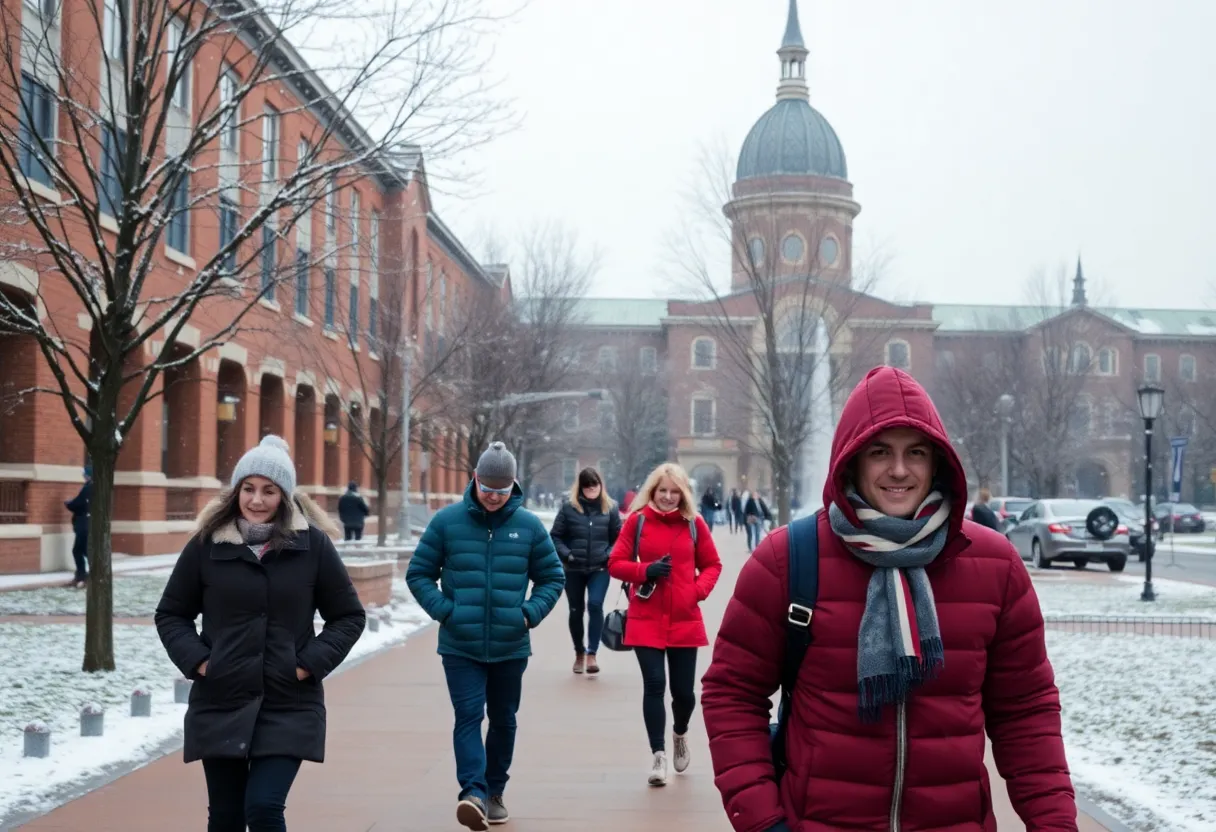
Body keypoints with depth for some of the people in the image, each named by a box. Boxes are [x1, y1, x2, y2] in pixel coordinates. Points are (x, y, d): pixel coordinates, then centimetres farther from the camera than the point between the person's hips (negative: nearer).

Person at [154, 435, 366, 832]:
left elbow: (349, 616, 4)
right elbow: (170, 614, 10)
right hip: (220, 706, 2)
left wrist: (311, 663, -8)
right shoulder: (207, 544, 0)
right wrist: (195, 660, -6)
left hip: (290, 709, -2)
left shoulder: (312, 544, -3)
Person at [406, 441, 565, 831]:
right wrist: (444, 610, -11)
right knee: (468, 716, -13)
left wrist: (530, 613, -6)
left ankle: (495, 791, 28)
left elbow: (552, 578, 9)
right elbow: (418, 574, 2)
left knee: (503, 719, 13)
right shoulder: (447, 521, -4)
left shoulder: (529, 525, 0)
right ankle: (473, 791, -22)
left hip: (511, 647, 2)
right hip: (460, 647, -2)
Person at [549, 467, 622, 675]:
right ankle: (579, 652, 30)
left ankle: (591, 654, -15)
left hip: (599, 568, -1)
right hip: (574, 569, 1)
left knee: (595, 605, -19)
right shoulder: (568, 508, -3)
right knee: (576, 611, 11)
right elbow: (555, 536, 0)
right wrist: (566, 554, -14)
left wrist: (610, 555, -10)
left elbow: (619, 537, 6)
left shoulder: (610, 508, 1)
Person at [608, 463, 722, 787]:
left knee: (683, 690, 7)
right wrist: (645, 570, -16)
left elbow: (712, 565, 10)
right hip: (646, 620, -1)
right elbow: (615, 564, 1)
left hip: (685, 620, 1)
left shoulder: (694, 524, 2)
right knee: (654, 685, -10)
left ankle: (680, 733, 39)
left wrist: (699, 590, -9)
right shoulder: (637, 521, -1)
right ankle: (658, 755, -1)